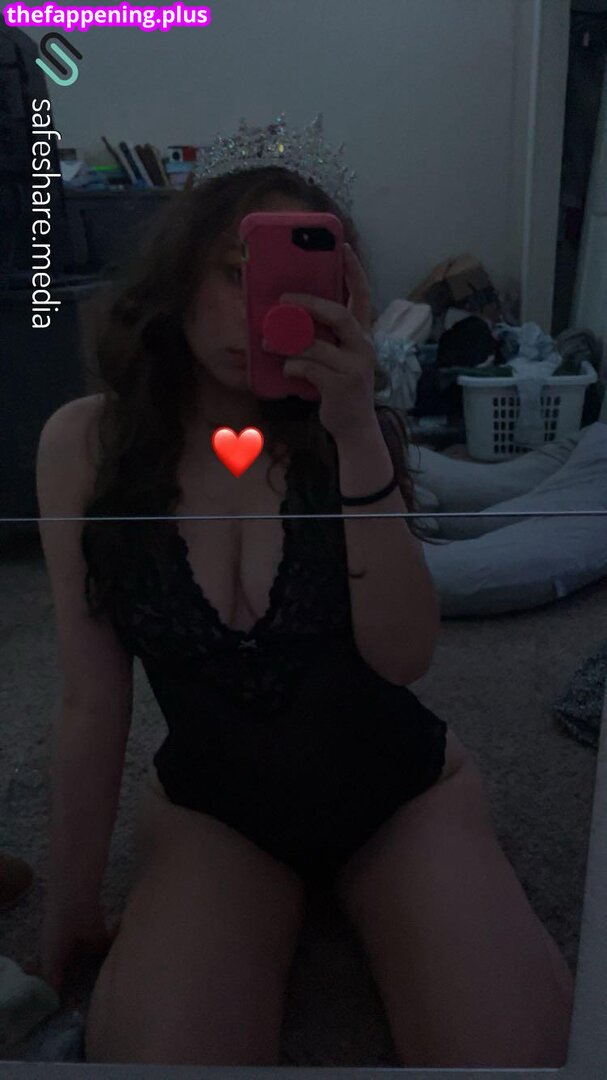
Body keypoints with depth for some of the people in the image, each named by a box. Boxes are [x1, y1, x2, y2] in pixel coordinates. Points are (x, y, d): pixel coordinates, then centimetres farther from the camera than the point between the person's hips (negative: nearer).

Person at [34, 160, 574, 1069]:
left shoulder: (346, 431, -9)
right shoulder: (87, 443, -11)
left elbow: (404, 657, -20)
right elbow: (93, 702, -6)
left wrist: (359, 435, -30)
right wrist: (70, 905, 2)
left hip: (400, 787, 2)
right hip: (213, 808, 0)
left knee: (516, 1044, -17)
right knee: (158, 1045, -25)